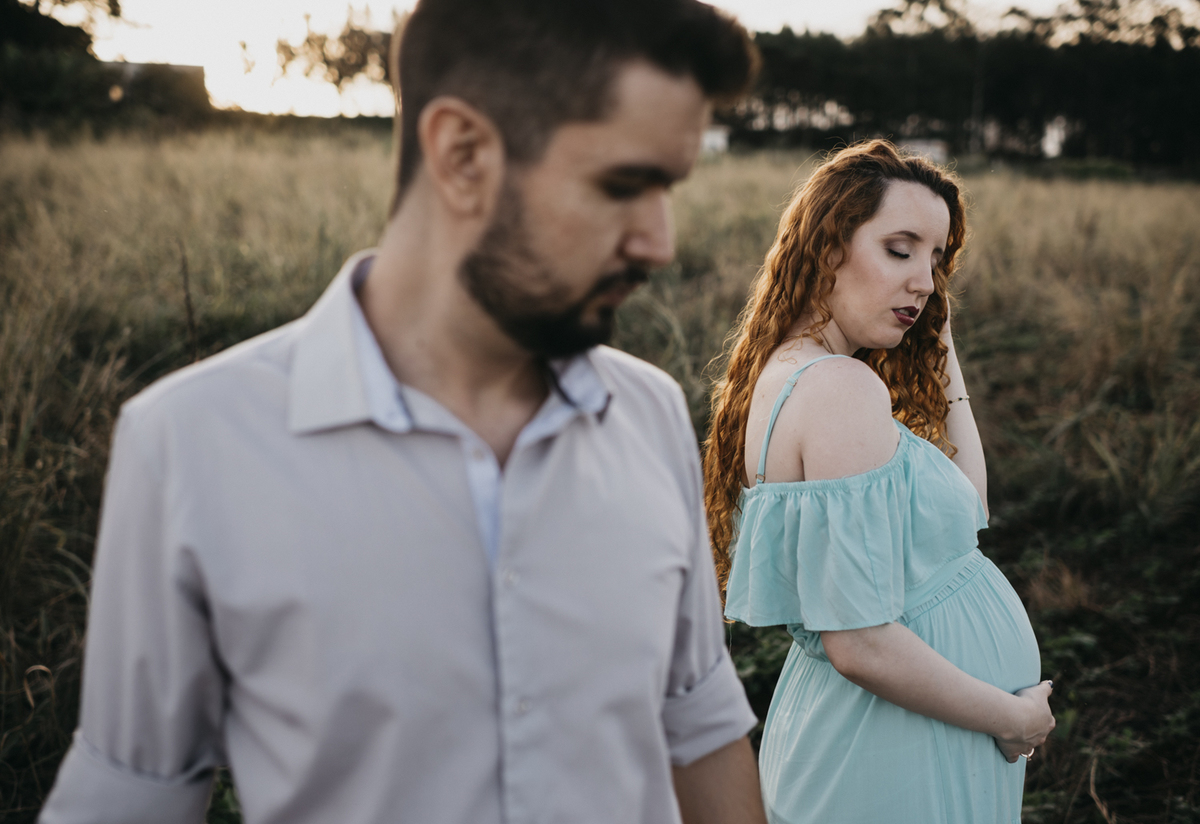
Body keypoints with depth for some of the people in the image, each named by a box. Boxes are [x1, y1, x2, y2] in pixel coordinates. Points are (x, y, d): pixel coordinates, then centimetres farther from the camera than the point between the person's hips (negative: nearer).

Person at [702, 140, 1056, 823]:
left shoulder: (788, 372, 4)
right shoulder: (844, 391, -25)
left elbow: (969, 505, 8)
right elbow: (859, 642, -27)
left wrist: (940, 343, 6)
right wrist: (1012, 718, -13)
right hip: (901, 764, -9)